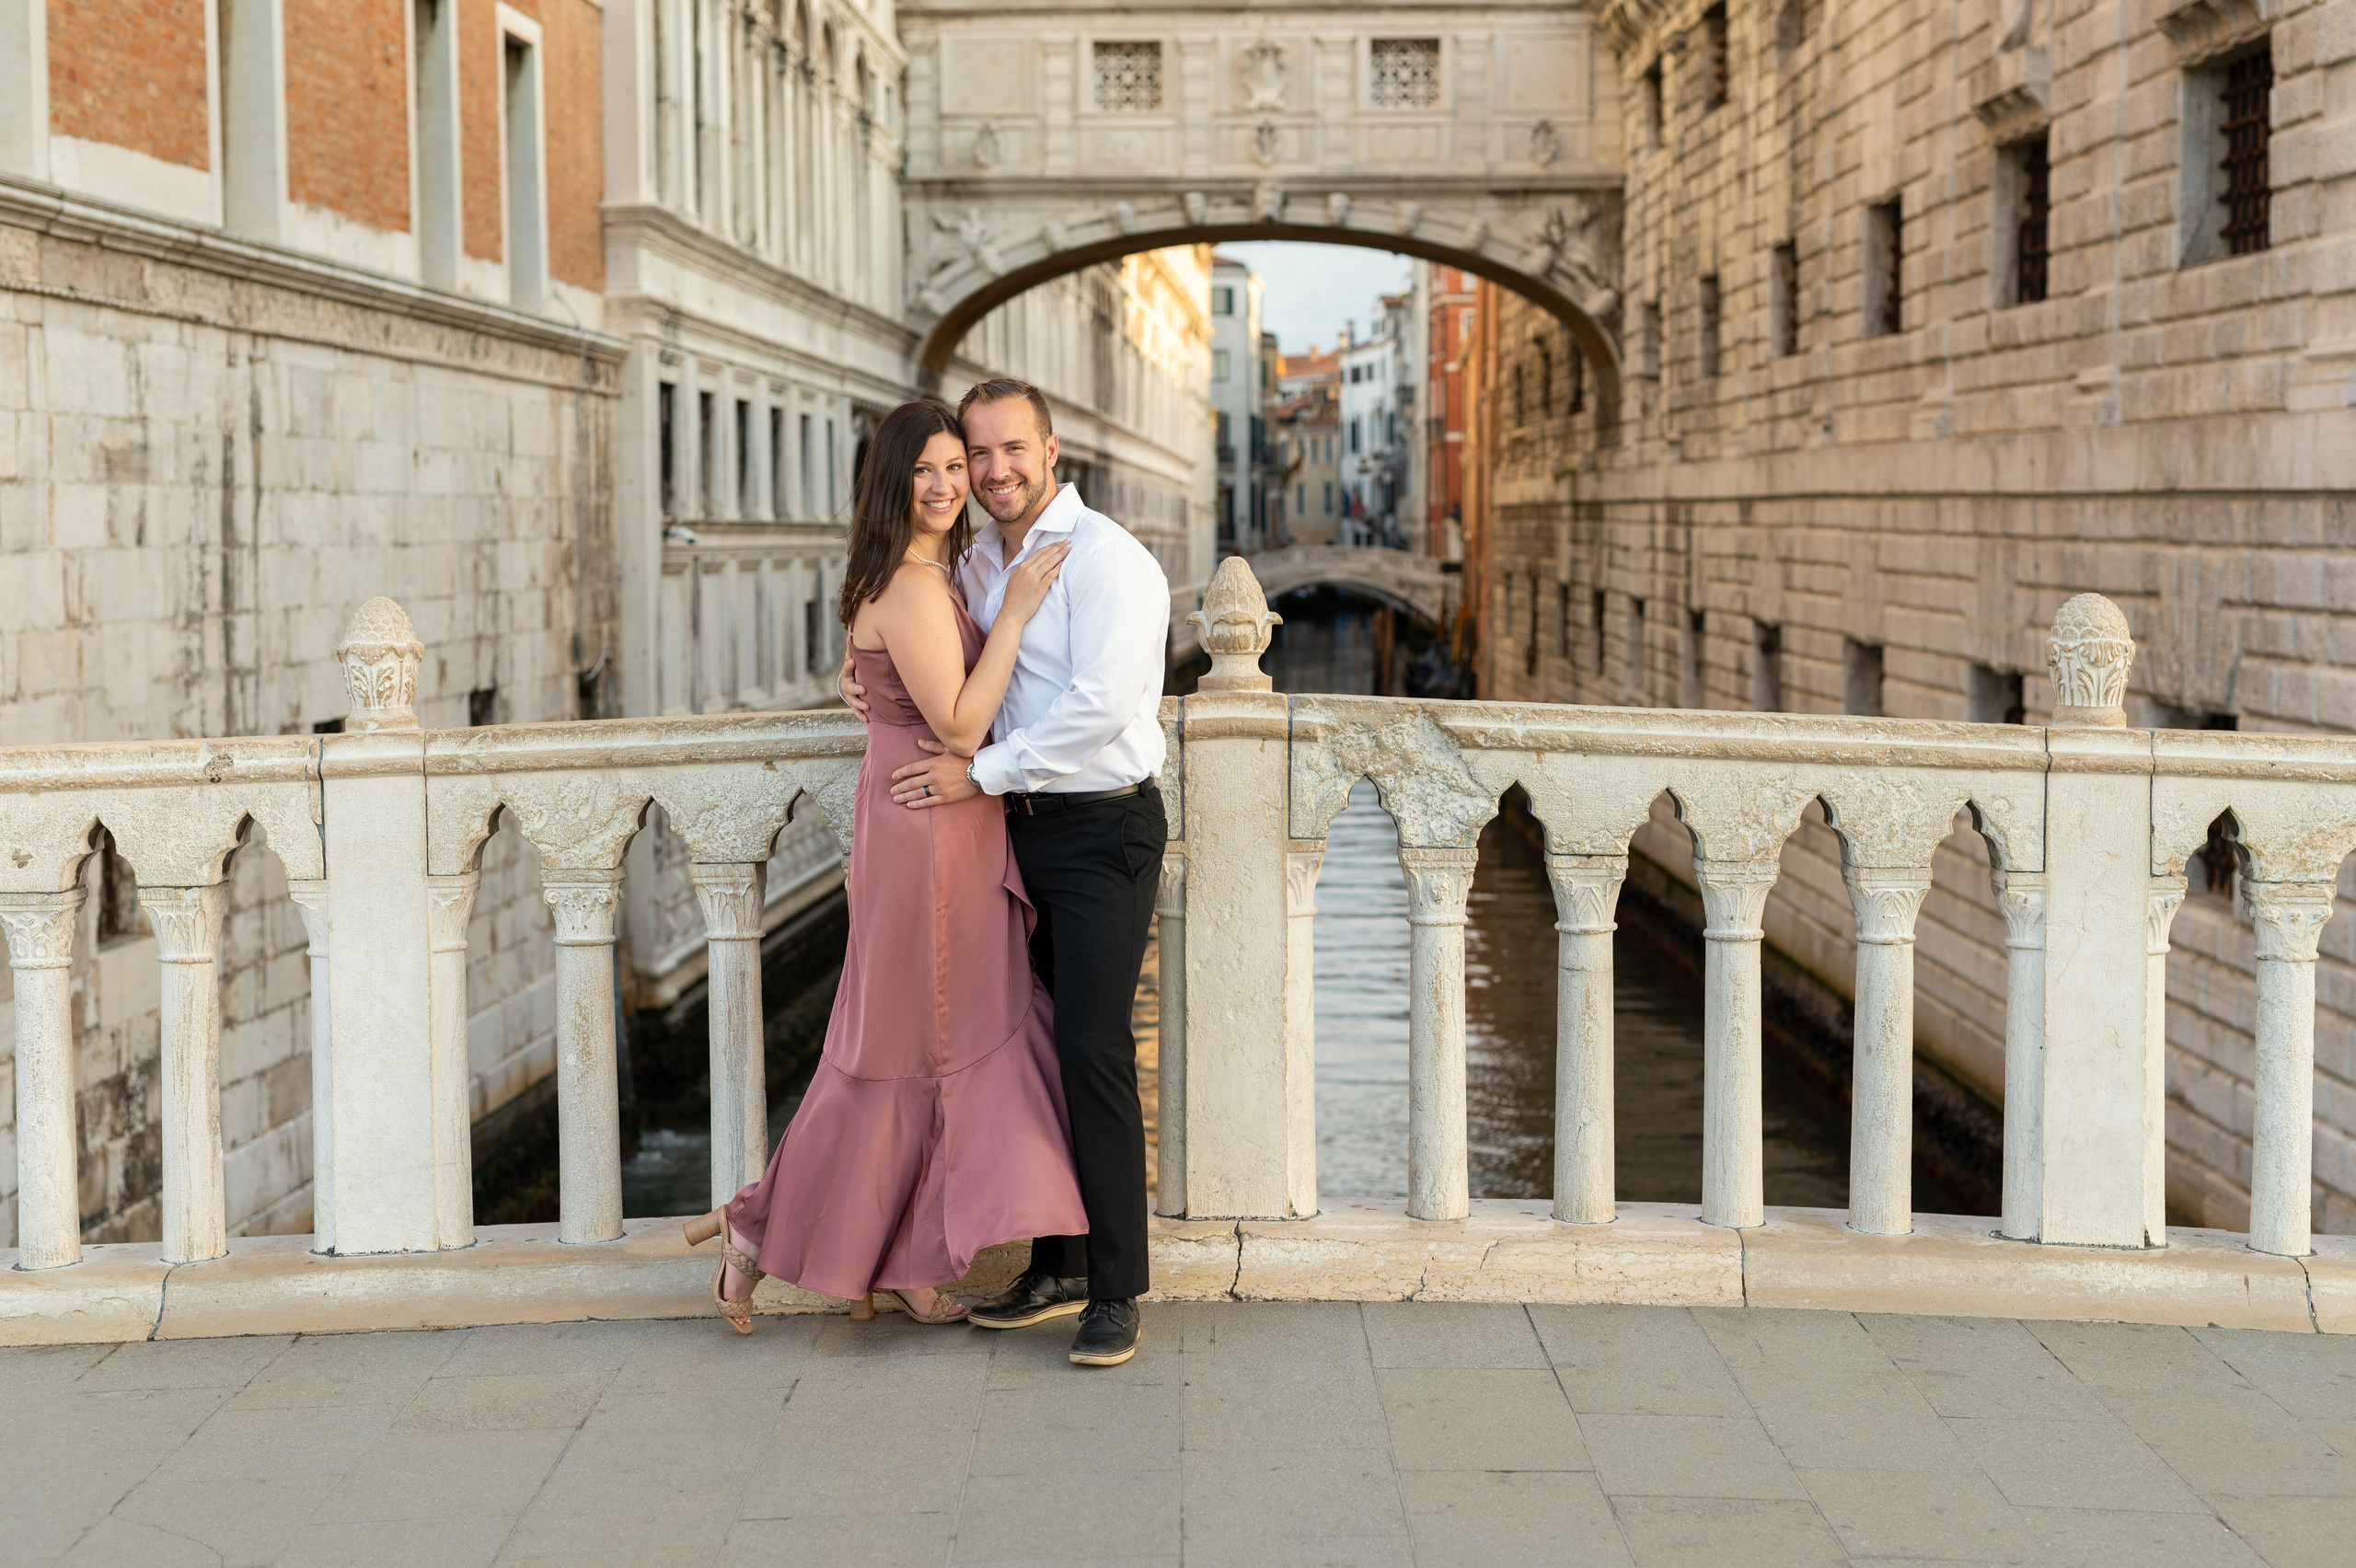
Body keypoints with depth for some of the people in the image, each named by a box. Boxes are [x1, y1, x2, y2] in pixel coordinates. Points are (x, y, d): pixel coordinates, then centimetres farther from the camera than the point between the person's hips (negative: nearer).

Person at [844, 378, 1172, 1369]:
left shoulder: (1104, 558, -12)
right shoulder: (980, 563, 14)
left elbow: (1100, 705, -21)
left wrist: (982, 772, -15)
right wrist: (872, 672, 9)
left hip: (1102, 831, -8)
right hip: (1019, 833, 8)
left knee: (1093, 1052, -10)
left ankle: (1115, 1294, -3)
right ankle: (1055, 1269, 21)